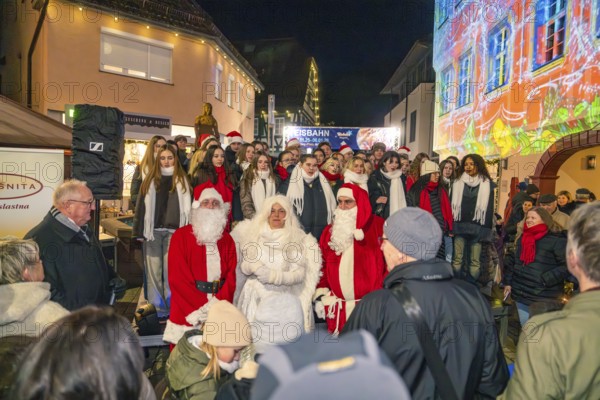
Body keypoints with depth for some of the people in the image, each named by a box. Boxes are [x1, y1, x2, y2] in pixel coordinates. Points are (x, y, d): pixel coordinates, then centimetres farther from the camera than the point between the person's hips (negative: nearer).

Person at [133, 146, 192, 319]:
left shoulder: (182, 181, 7)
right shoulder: (150, 181, 11)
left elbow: (187, 207, 2)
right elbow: (141, 206, 8)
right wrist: (139, 232, 1)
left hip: (174, 231, -2)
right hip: (153, 231, 2)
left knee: (171, 270, -1)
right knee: (153, 271, 4)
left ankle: (172, 308, 9)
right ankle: (156, 309, 13)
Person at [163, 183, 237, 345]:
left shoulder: (227, 240, 11)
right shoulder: (181, 236, 0)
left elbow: (231, 277, 2)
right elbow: (178, 278, -8)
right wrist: (202, 309, -13)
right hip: (187, 314, -3)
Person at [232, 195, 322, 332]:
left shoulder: (298, 238, 0)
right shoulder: (254, 233, 8)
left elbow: (299, 273, -4)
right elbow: (243, 267, 9)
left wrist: (273, 276, -13)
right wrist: (252, 266, -10)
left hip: (284, 295, -1)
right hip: (255, 294, 2)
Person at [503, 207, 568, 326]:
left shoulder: (556, 239, -9)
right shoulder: (523, 238, 13)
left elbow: (567, 265, -13)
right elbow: (513, 260, 19)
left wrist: (546, 280, -19)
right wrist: (508, 282, 13)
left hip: (543, 298, -6)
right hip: (521, 294, 6)